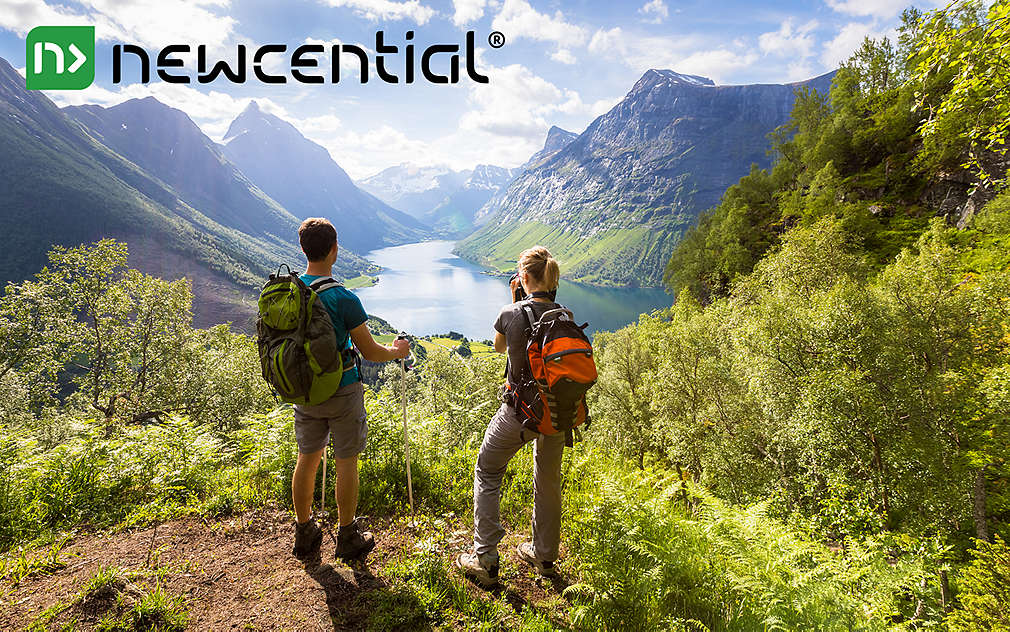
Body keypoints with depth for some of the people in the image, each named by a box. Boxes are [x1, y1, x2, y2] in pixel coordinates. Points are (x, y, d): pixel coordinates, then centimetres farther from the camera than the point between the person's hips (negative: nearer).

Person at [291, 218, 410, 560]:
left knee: (307, 458, 18)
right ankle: (348, 538, 22)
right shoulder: (342, 298, -21)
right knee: (346, 462, 9)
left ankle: (304, 533, 33)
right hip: (341, 391, -5)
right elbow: (370, 352, -14)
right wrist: (398, 351, 6)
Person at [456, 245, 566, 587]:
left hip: (519, 412, -4)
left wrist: (516, 302, 9)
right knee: (548, 482, 22)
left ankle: (485, 560, 17)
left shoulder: (511, 314, -14)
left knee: (487, 474, 16)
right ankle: (544, 556, 38)